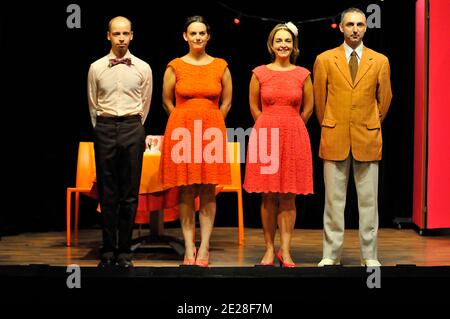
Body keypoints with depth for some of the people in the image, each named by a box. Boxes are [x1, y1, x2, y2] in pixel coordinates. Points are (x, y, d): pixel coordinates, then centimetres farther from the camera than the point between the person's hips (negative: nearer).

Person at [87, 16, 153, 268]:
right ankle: (108, 250, 9)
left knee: (130, 193, 0)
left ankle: (125, 251, 6)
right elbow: (93, 105, 15)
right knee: (107, 193, 2)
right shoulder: (96, 68, 6)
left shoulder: (143, 68, 5)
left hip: (132, 128, 0)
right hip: (105, 127, 0)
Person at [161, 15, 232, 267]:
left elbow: (226, 102, 13)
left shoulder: (221, 66, 5)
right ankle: (189, 248, 7)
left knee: (208, 192, 1)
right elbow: (167, 100, 11)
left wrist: (210, 124, 12)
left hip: (212, 132, 1)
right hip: (182, 132, 0)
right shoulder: (175, 66, 2)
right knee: (186, 192, 1)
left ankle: (204, 248, 6)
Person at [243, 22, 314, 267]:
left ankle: (285, 251, 5)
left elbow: (308, 108, 12)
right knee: (268, 196, 1)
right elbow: (254, 107, 12)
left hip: (294, 137, 0)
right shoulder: (259, 73, 3)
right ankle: (269, 250, 9)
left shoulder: (303, 75, 4)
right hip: (266, 136, 0)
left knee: (288, 197, 1)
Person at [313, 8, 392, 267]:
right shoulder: (325, 60, 4)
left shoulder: (380, 61, 6)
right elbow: (319, 99, 11)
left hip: (367, 139, 0)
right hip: (335, 139, 0)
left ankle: (370, 256, 11)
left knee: (368, 200, 3)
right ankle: (332, 255, 10)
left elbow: (384, 100, 14)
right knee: (334, 200, 3)